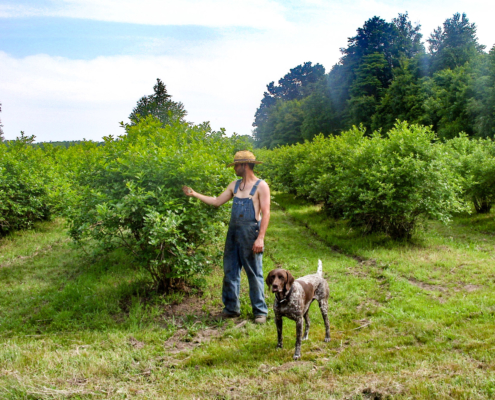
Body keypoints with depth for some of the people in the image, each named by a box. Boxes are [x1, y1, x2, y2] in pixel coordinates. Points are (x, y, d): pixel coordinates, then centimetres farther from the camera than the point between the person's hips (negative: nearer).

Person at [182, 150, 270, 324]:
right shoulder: (235, 185, 14)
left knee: (254, 274, -1)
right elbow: (217, 201, 20)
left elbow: (266, 213, -11)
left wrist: (260, 238, -19)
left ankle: (260, 311, 9)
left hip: (250, 233, -7)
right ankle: (231, 308, 20)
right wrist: (194, 194, 16)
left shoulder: (261, 186, -6)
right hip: (233, 232, 7)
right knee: (230, 272, 9)